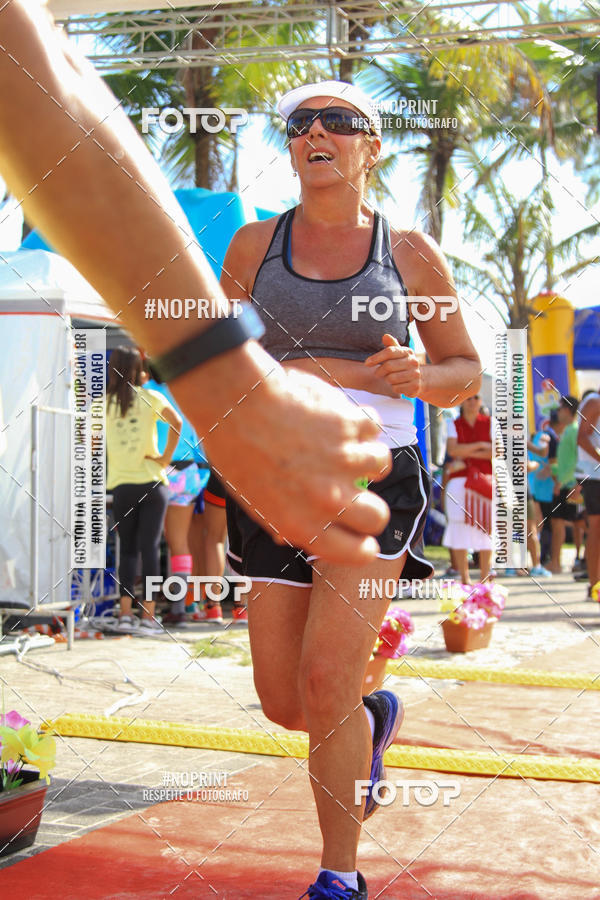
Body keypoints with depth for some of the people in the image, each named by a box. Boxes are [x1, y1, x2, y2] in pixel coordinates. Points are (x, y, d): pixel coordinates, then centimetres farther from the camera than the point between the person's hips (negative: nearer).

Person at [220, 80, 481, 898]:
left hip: (375, 473, -3)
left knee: (326, 683, -13)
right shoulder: (255, 245, 8)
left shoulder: (412, 254, 4)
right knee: (284, 703, 4)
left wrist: (418, 376, -12)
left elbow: (466, 373, 10)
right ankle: (375, 720, 41)